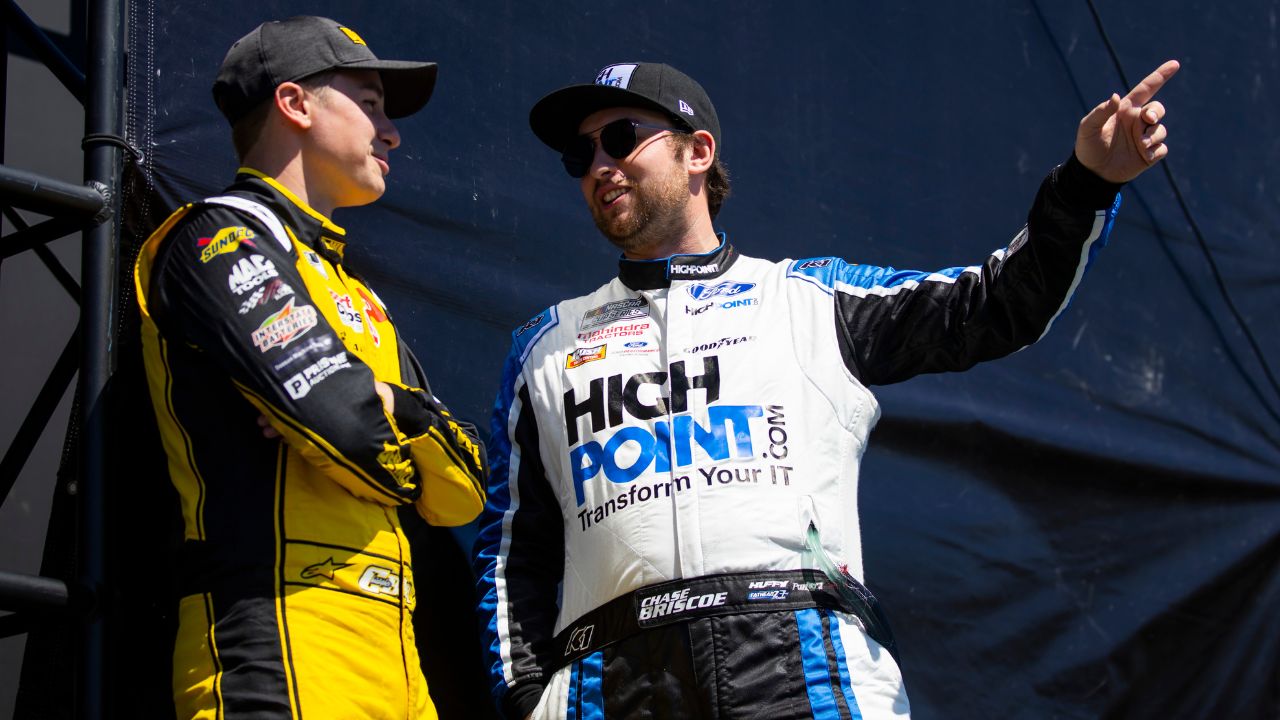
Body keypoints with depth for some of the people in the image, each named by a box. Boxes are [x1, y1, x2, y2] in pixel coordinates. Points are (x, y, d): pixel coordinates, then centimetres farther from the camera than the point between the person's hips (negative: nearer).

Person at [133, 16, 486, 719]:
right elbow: (348, 426, -16)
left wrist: (385, 405, -1)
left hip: (390, 658, 8)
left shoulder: (355, 297, 28)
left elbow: (460, 493, 19)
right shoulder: (222, 239, 0)